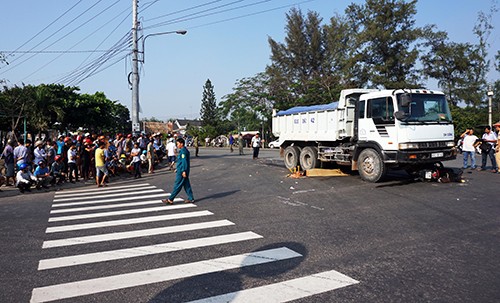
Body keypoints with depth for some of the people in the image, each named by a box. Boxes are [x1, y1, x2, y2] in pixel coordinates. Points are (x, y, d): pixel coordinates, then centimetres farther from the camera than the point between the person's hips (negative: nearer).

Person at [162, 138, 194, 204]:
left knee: (177, 186, -4)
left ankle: (170, 199, 2)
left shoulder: (183, 151, -16)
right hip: (182, 170, 10)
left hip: (181, 171, -10)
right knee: (186, 185, 12)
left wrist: (184, 171, -24)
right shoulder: (185, 150, 15)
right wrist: (178, 169, 28)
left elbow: (184, 162, -22)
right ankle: (191, 199, 15)